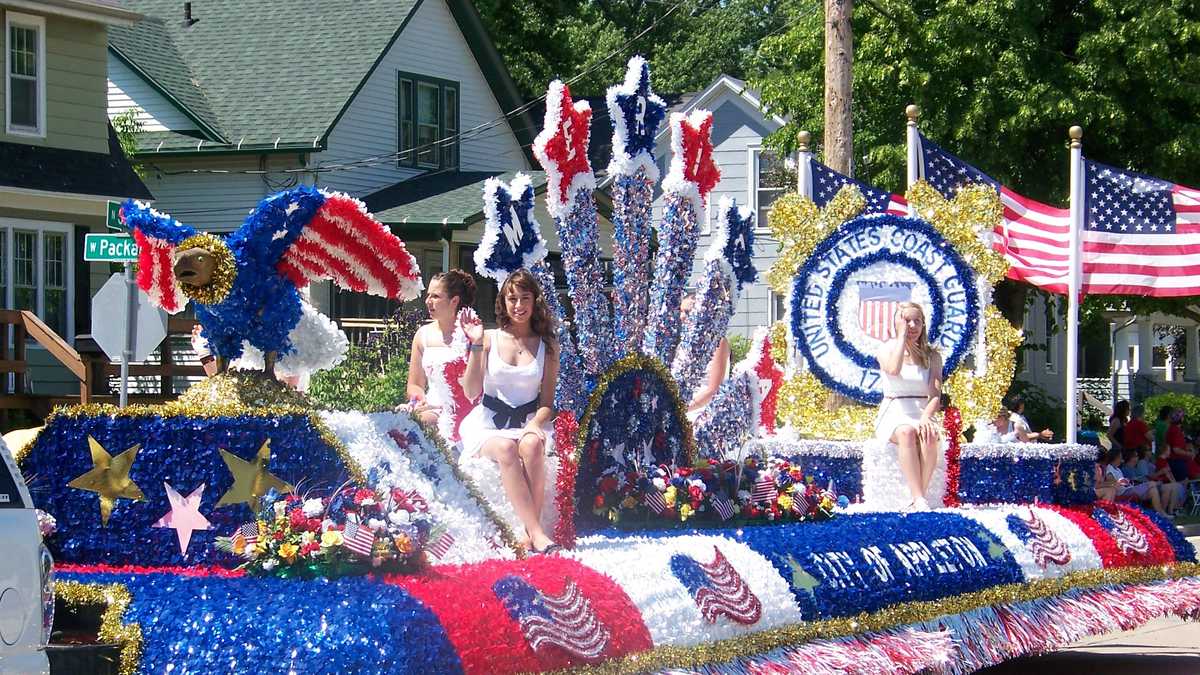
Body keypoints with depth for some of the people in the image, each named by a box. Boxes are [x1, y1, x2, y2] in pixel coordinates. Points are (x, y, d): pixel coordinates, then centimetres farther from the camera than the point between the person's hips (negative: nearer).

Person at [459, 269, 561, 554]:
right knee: (506, 448, -36)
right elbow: (471, 391, -2)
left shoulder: (547, 346, 10)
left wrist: (536, 424, -14)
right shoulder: (490, 338, 5)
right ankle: (537, 533, -41)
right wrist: (476, 346, -9)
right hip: (487, 423, -1)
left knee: (532, 445, -36)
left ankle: (530, 535, -36)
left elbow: (547, 402, 8)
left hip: (527, 422, 1)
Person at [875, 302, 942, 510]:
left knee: (930, 436, -35)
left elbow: (936, 395, 0)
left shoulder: (932, 356, 12)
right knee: (907, 432, -38)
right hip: (894, 414, -2)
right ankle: (919, 499, -44)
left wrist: (926, 417, -21)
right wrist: (902, 334, -9)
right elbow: (894, 370, -19)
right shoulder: (887, 349, 7)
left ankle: (917, 500, -37)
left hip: (922, 413, 2)